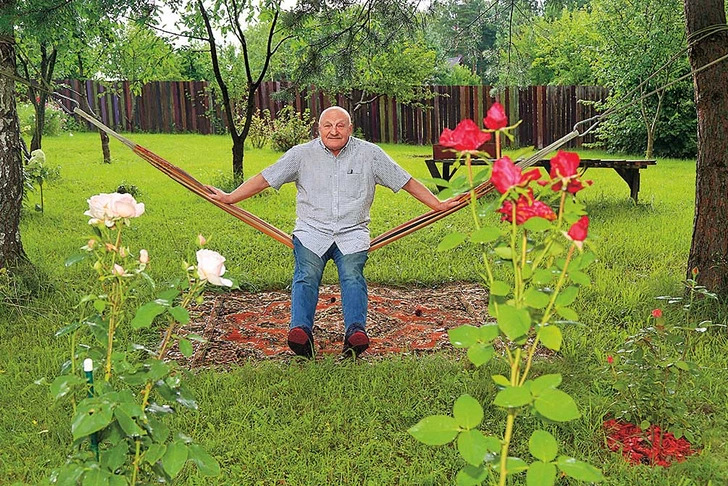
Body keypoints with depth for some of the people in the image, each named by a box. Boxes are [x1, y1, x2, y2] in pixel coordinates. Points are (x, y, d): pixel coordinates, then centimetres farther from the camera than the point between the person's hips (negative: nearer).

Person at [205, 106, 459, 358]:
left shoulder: (370, 154, 9)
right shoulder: (302, 154, 9)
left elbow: (407, 182, 14)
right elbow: (264, 178, 11)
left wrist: (438, 205, 14)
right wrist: (230, 198, 8)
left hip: (352, 234, 0)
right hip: (311, 231, 0)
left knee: (352, 275, -26)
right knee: (307, 275, -25)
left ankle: (355, 331, -41)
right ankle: (301, 330, -40)